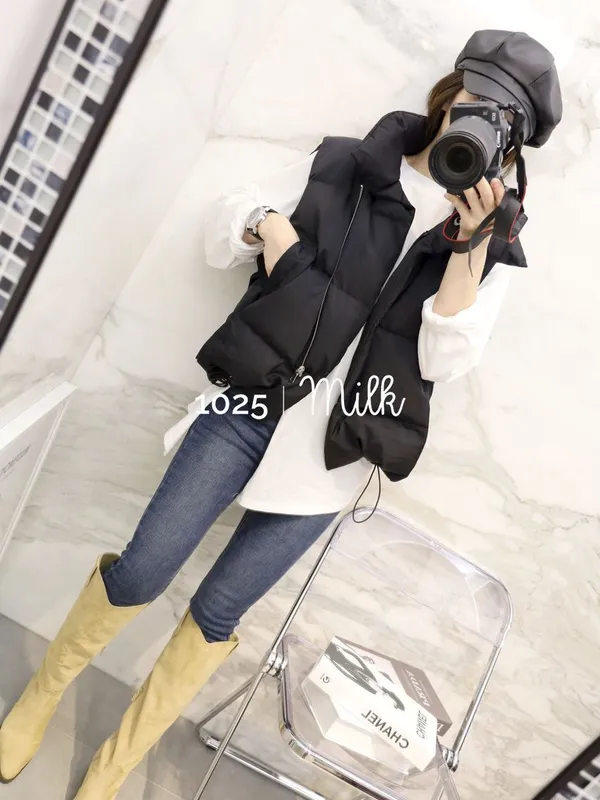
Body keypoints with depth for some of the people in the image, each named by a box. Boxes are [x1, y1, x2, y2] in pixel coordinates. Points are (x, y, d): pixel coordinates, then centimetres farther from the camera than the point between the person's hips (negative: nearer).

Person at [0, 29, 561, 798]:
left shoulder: (491, 247, 6)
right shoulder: (343, 163, 4)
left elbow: (442, 358, -9)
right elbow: (220, 237, 9)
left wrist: (469, 248, -16)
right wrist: (265, 223, -11)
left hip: (332, 455, 1)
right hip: (252, 404, 0)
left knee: (216, 613, 8)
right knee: (138, 574, 0)